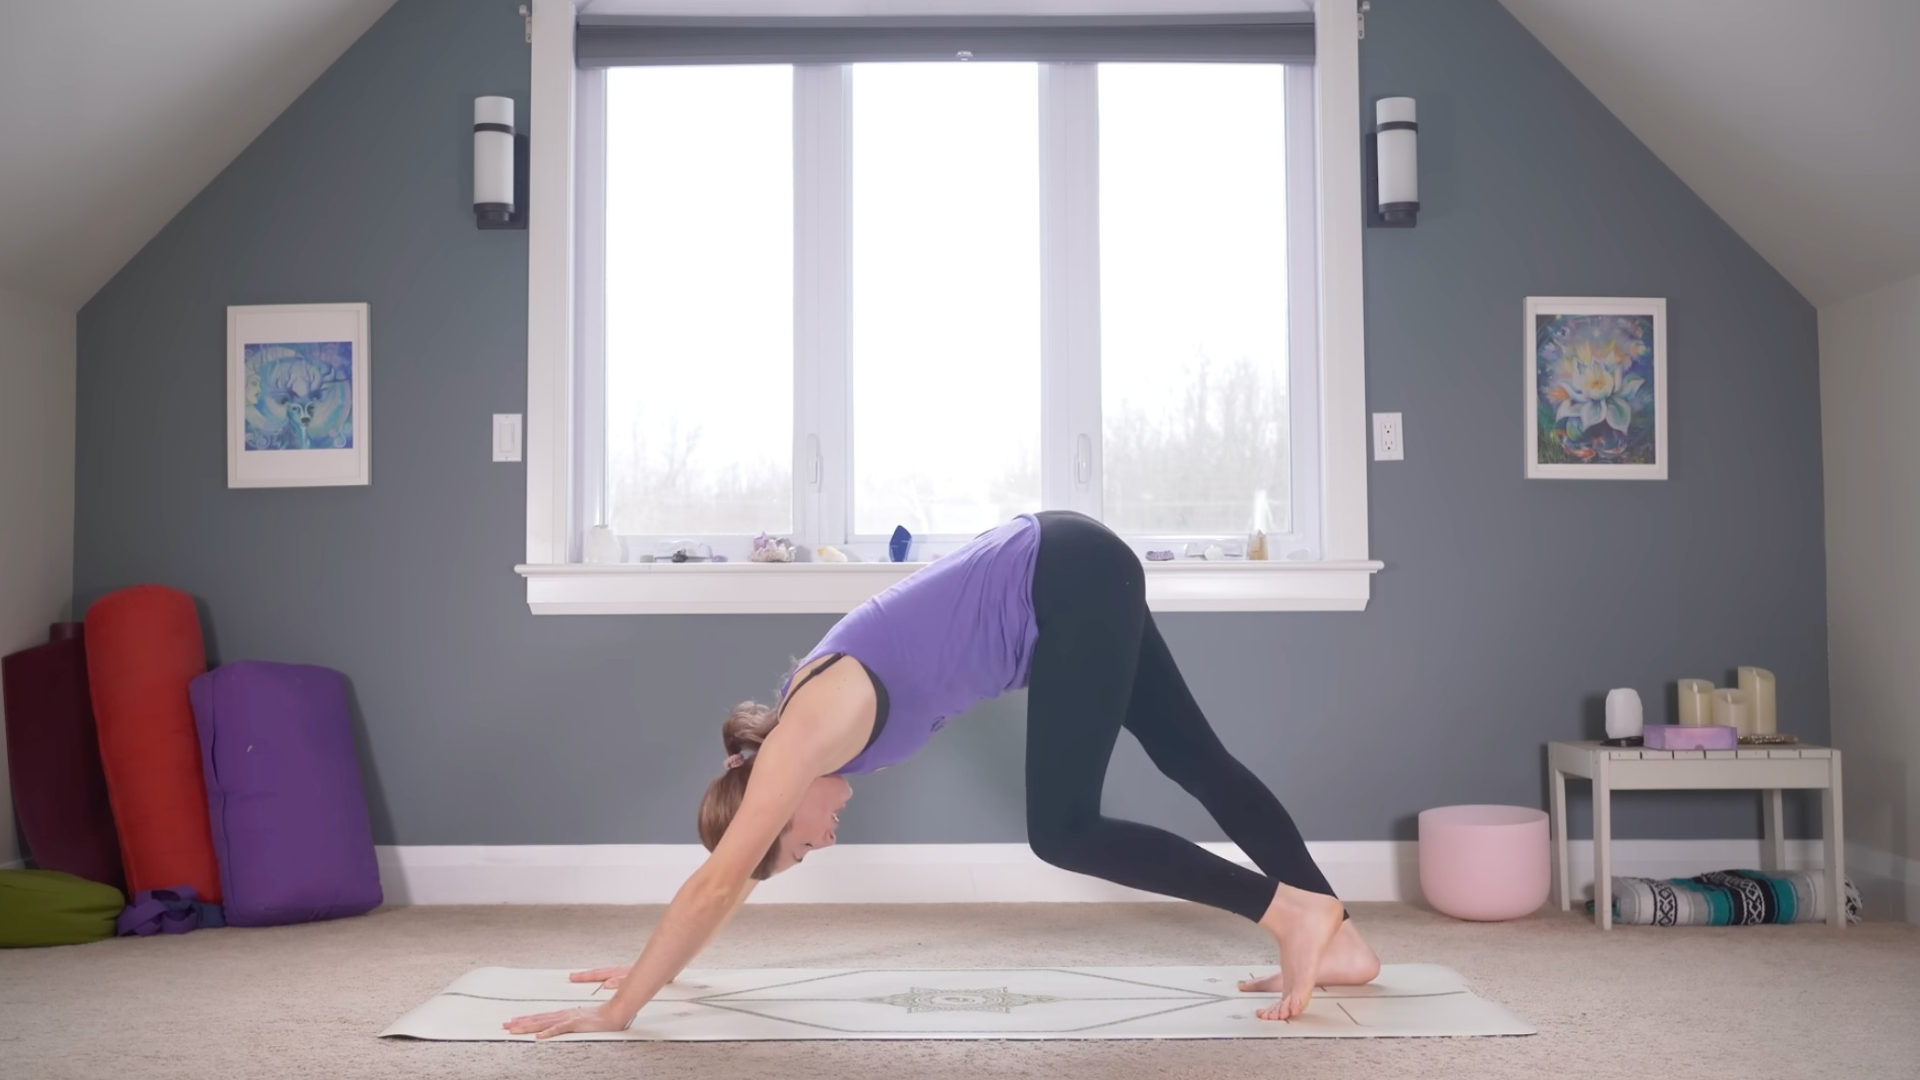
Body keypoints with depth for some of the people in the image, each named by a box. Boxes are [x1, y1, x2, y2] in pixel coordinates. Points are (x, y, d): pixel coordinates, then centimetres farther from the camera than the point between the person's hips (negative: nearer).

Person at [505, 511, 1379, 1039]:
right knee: (1196, 762, 10)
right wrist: (652, 967, 25)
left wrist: (619, 1007, -7)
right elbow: (725, 878, 21)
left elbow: (717, 883, -13)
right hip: (1070, 575, 9)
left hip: (1070, 580, -9)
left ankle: (1294, 912, -2)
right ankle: (1337, 940, 17)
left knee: (1062, 829, -7)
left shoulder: (808, 736, -14)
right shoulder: (801, 730, 9)